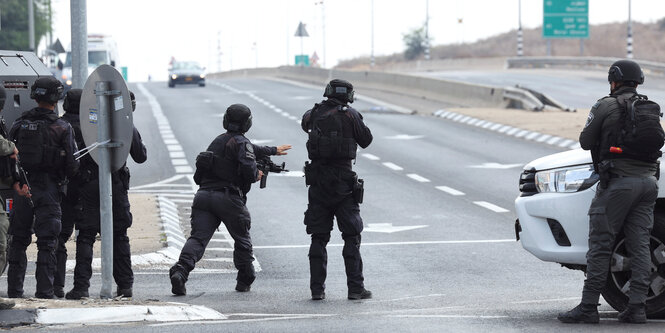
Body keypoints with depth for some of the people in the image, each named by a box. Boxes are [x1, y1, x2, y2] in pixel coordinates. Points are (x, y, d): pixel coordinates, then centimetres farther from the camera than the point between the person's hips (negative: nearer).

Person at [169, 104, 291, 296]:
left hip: (204, 194, 5)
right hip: (228, 198, -5)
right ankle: (244, 281, 22)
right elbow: (248, 168, -17)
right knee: (242, 239, 15)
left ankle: (180, 271, -29)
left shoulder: (219, 141, 26)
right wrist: (256, 176, 6)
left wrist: (273, 150, 54)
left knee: (198, 238, -7)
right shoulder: (241, 142, -1)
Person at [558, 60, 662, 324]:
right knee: (640, 245, 5)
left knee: (600, 245, -4)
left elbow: (585, 142, 3)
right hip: (648, 180, 6)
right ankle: (636, 307, 0)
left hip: (618, 181, -6)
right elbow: (658, 141, 18)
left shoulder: (606, 106, -2)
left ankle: (588, 307, -7)